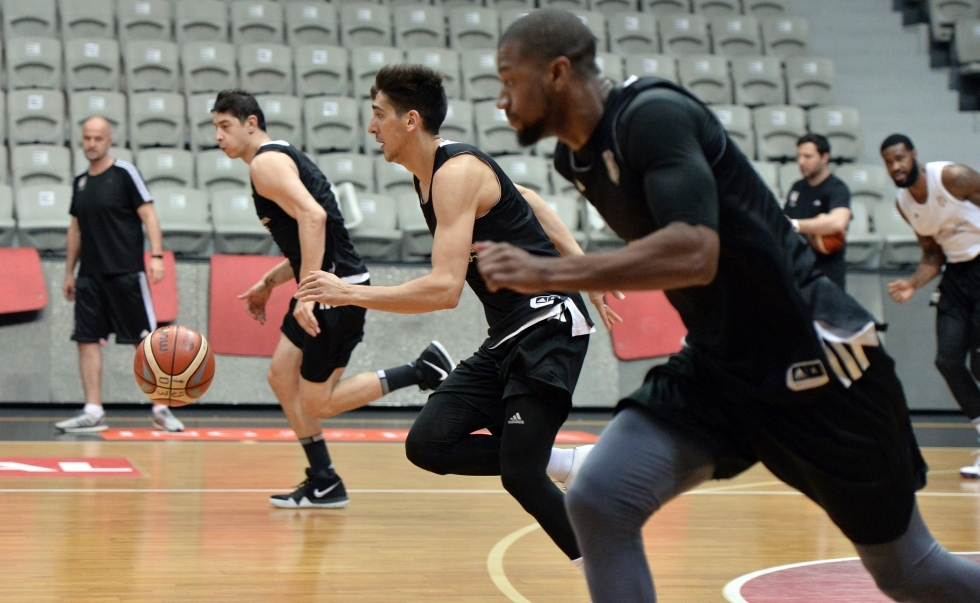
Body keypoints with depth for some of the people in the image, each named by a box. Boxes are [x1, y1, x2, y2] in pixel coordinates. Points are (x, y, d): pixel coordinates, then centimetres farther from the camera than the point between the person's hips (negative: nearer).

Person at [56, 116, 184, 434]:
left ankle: (161, 409, 5)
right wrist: (69, 272, 18)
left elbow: (148, 216, -9)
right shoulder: (80, 181, 12)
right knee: (87, 340, 0)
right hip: (90, 276, 6)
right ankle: (93, 413, 3)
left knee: (146, 340, -3)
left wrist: (156, 256, -19)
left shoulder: (125, 173, -5)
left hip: (126, 274, -6)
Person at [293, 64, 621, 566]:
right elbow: (525, 201, 23)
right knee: (429, 444, -3)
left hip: (548, 325, -10)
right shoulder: (430, 174, 11)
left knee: (519, 474, -14)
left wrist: (349, 293, -22)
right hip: (507, 336, 10)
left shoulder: (457, 172, -19)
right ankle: (570, 464, 6)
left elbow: (445, 289, -27)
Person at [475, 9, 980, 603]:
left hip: (814, 358, -7)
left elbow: (694, 253, -34)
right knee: (597, 503, -13)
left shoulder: (653, 114, -20)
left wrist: (547, 273, -32)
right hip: (716, 368, 7)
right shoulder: (579, 157, 5)